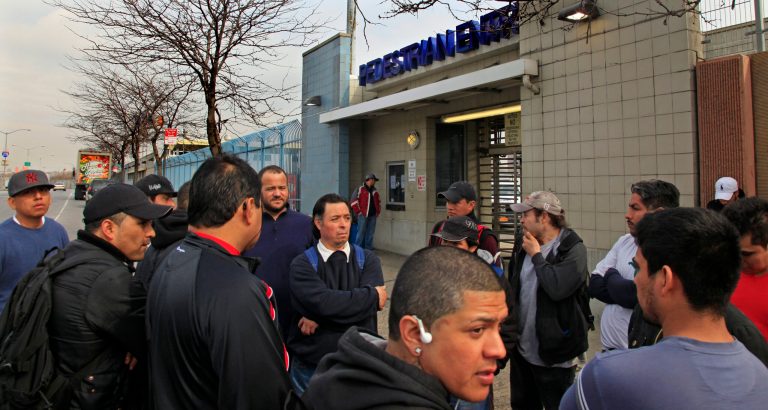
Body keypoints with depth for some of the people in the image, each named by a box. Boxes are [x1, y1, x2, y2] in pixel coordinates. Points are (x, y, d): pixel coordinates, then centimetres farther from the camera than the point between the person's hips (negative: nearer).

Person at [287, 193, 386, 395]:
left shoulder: (368, 260, 0)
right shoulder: (302, 264, -7)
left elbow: (368, 308, -15)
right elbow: (323, 302, -23)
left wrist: (319, 319, -18)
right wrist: (373, 296, -13)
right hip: (309, 365, -1)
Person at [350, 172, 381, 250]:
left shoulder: (374, 191, 16)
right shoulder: (360, 189, -5)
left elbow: (378, 201, 27)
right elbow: (353, 201, -9)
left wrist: (378, 211, 16)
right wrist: (359, 212, -10)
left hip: (373, 215, 6)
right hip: (363, 215, -6)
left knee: (370, 233, 9)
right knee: (361, 232, -4)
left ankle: (369, 248, 17)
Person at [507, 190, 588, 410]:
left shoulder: (573, 249, -15)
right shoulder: (524, 247, 6)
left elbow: (557, 288, -32)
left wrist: (536, 255, -18)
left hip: (552, 354, -7)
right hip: (521, 349, 7)